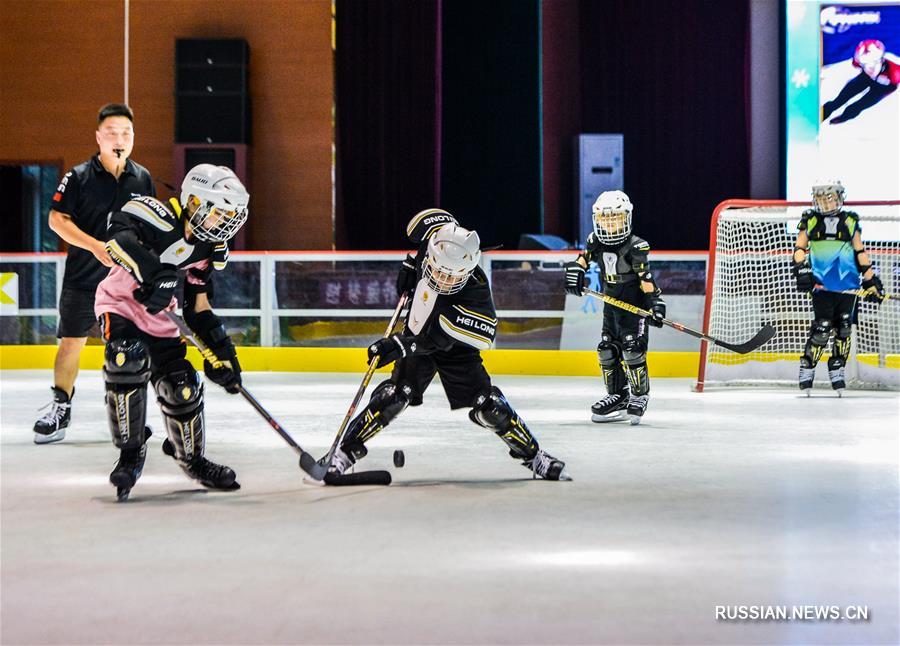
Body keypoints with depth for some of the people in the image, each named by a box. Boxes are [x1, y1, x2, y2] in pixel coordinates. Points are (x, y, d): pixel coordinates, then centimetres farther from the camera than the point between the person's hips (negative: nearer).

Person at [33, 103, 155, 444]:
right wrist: (95, 245, -18)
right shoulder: (79, 177, -6)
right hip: (83, 278, -2)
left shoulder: (142, 178, 5)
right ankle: (60, 408, 12)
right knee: (71, 339, 1)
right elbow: (57, 219, -8)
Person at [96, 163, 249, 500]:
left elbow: (199, 309, 4)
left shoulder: (208, 251, -2)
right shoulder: (159, 216, -24)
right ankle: (130, 453, -18)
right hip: (119, 304, -6)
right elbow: (119, 234, -45)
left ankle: (192, 456, 27)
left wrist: (223, 355, -3)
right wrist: (151, 273, -57)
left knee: (182, 388, 1)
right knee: (129, 360, -31)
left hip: (159, 317, 6)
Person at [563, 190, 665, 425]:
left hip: (635, 304, -7)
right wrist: (575, 271, -16)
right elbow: (583, 258, 5)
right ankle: (618, 396, 18)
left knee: (632, 349, -16)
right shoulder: (596, 242, 2)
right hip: (611, 302, 7)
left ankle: (640, 396, -4)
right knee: (608, 350, 7)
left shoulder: (635, 247, -16)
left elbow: (646, 276, -17)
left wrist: (655, 302, -22)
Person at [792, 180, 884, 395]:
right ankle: (807, 369, -1)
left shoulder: (850, 221, 11)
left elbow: (860, 252, 13)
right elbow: (799, 248, 6)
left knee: (843, 328, 0)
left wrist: (871, 281, 9)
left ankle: (837, 370, 11)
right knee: (822, 327, -12)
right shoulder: (809, 220, 8)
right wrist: (801, 270, -12)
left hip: (848, 286, 2)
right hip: (822, 285, -2)